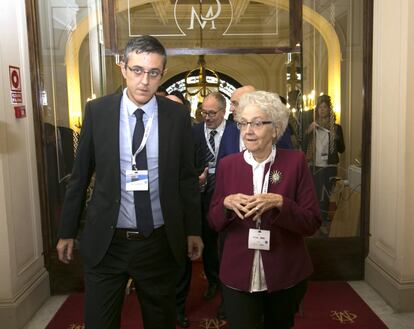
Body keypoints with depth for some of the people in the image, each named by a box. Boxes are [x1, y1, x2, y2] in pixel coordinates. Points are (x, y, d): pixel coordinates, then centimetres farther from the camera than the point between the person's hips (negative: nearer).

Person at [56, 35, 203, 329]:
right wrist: (67, 231, 6)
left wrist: (193, 230, 7)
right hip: (106, 242, 0)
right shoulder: (97, 111, -4)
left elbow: (187, 177, 3)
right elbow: (80, 176, 2)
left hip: (160, 242, 1)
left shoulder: (178, 115, -4)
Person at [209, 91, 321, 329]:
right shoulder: (228, 164, -2)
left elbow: (312, 223, -9)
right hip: (238, 277, 0)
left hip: (285, 276, 1)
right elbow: (215, 223, 3)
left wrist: (279, 203, -25)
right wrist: (226, 203, -18)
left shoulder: (295, 161, -8)